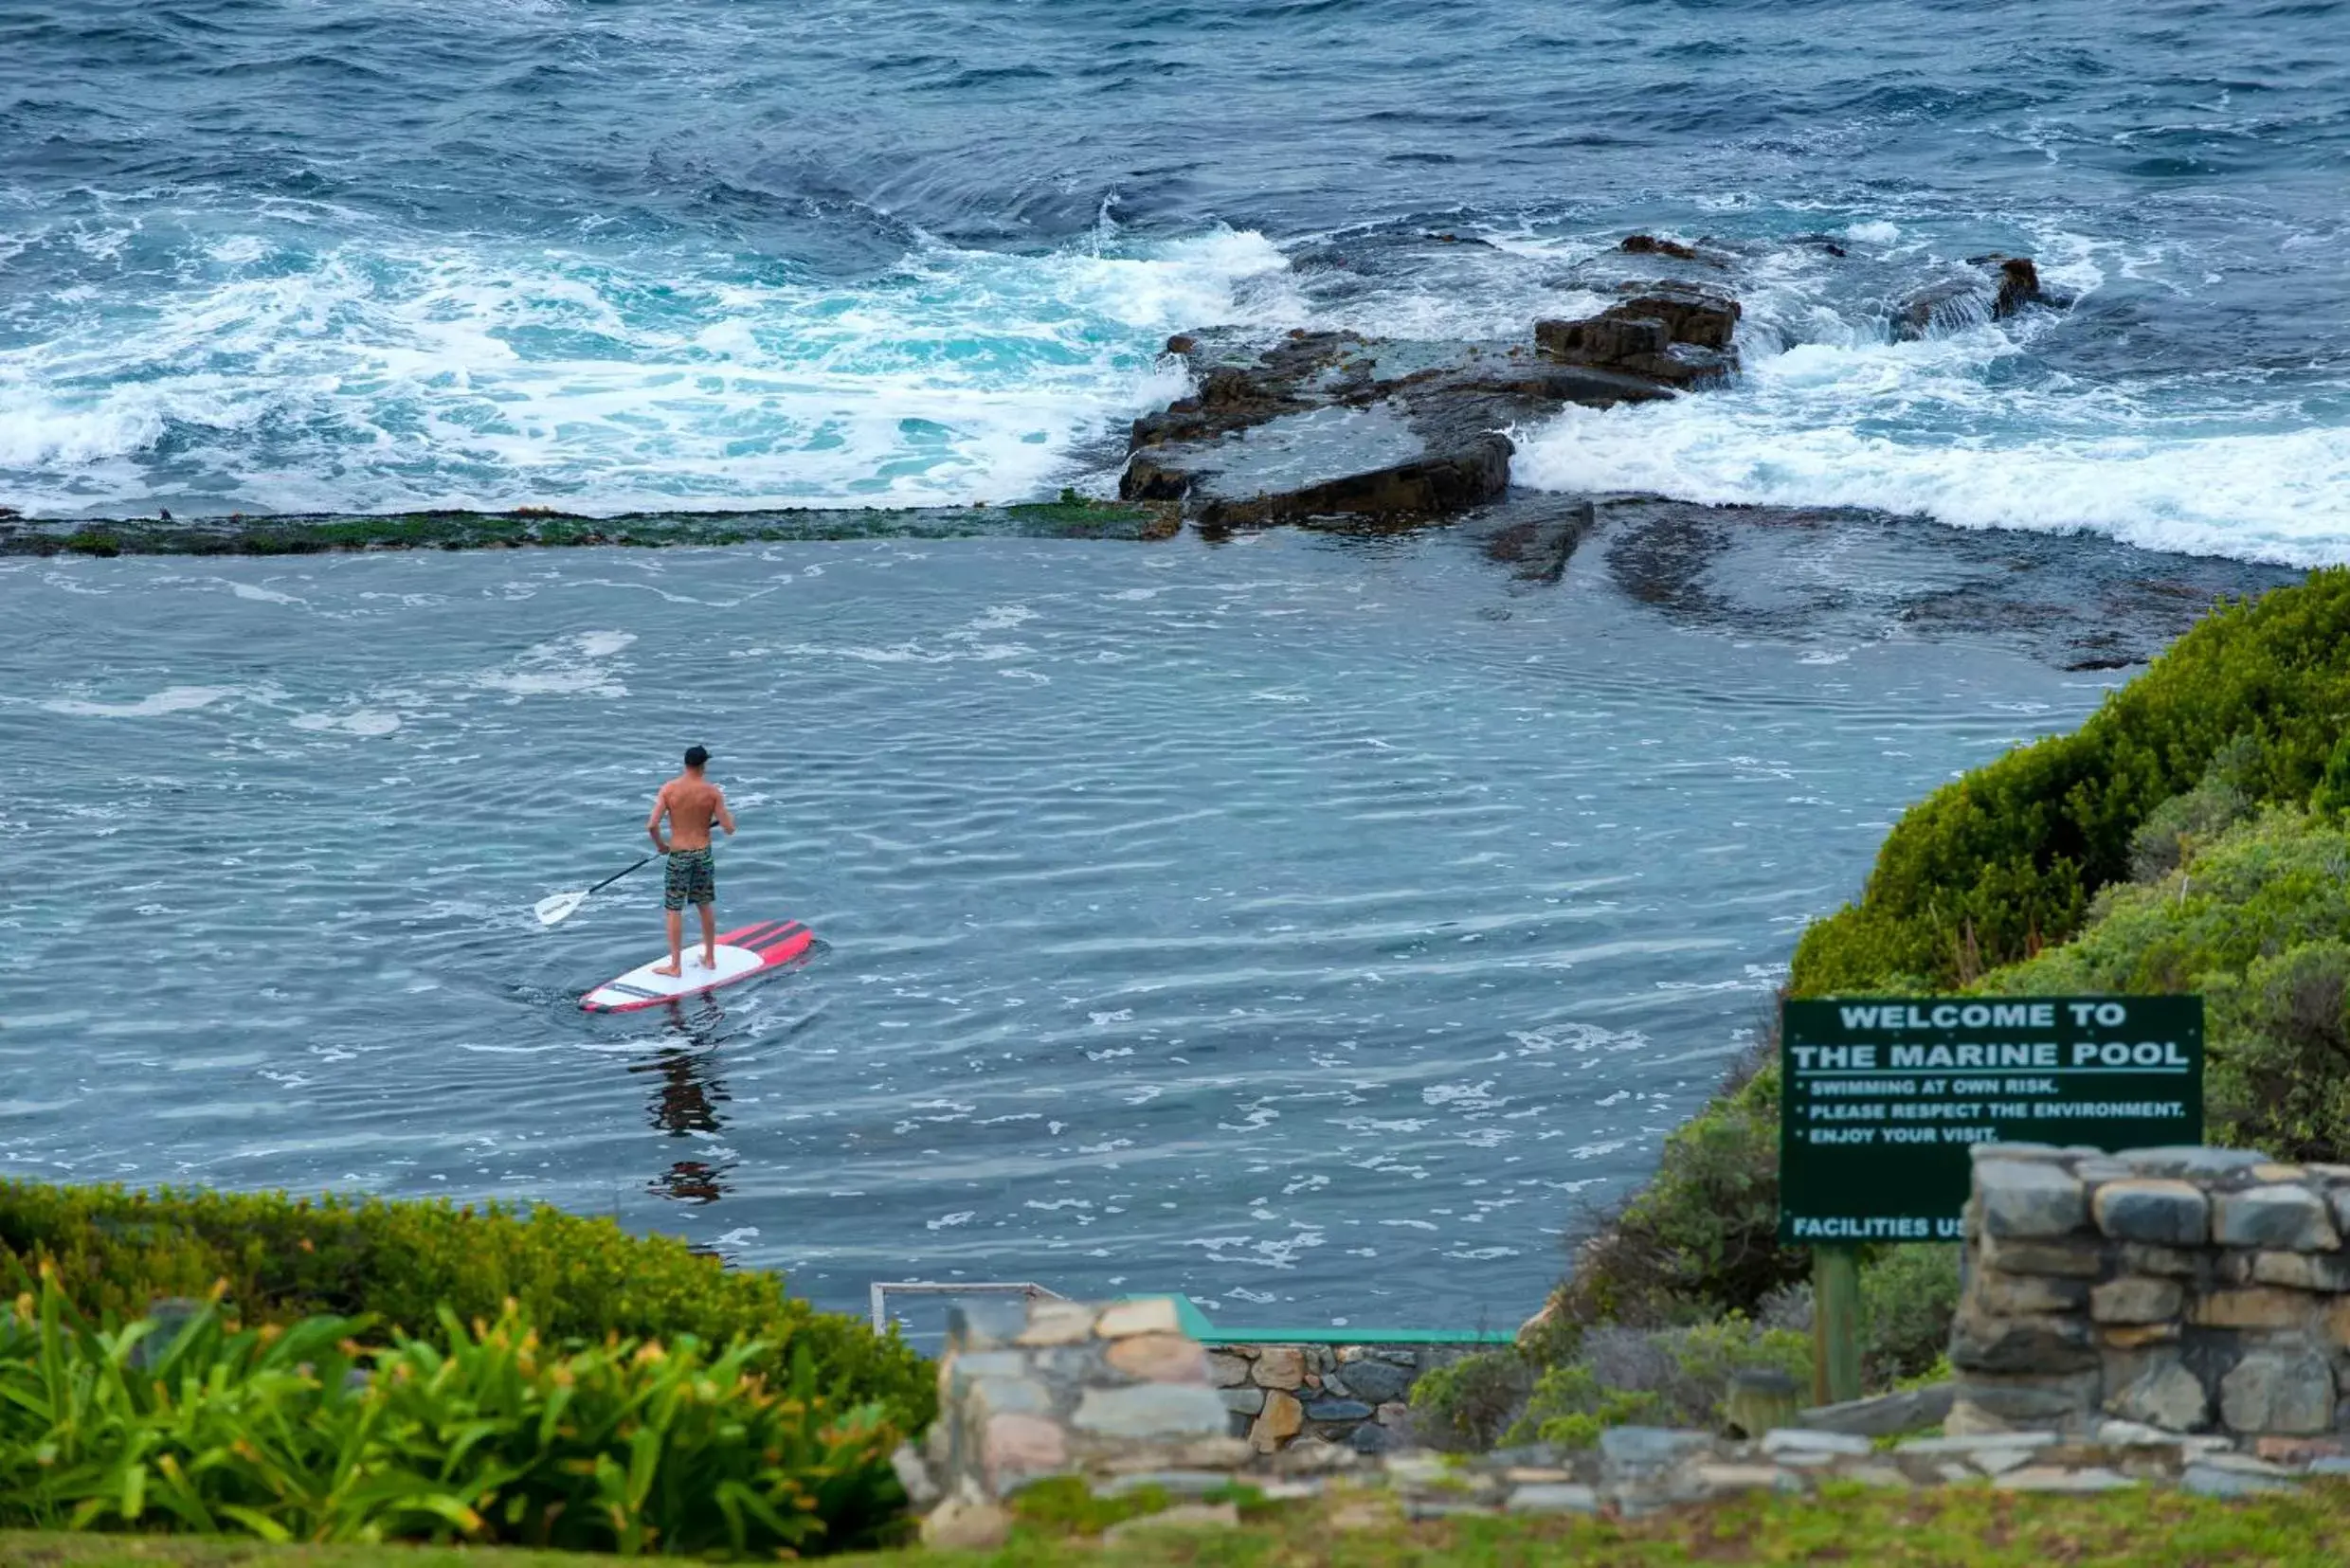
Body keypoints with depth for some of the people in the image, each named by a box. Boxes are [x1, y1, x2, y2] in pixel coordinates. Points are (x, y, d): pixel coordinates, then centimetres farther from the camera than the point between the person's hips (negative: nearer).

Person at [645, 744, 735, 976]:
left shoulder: (669, 789, -11)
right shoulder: (713, 792, -9)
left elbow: (652, 825, -16)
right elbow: (729, 829, -10)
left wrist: (660, 844, 3)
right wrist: (728, 815, 12)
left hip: (679, 855, -2)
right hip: (704, 854, 2)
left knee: (674, 910, 6)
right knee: (706, 907, 19)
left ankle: (675, 966, 10)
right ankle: (710, 958, 30)